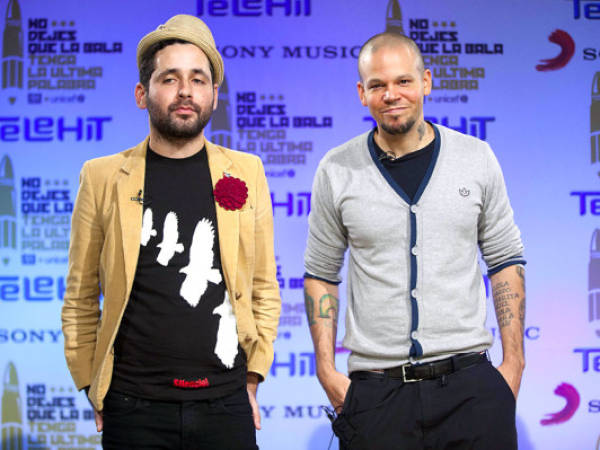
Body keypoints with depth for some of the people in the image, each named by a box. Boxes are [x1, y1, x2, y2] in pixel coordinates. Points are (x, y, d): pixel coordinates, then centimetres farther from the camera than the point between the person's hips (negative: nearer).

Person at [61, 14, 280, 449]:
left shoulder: (246, 173, 6)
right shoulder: (103, 176, 2)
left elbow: (265, 290, 9)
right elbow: (80, 299, 5)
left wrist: (251, 381, 5)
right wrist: (95, 392, 2)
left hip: (225, 405, 1)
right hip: (133, 409, -1)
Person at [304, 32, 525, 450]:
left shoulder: (477, 158, 4)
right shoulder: (337, 171, 2)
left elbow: (505, 261, 9)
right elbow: (320, 274, 9)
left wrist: (514, 362, 3)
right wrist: (326, 369, 0)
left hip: (470, 383, 0)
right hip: (375, 391, 0)